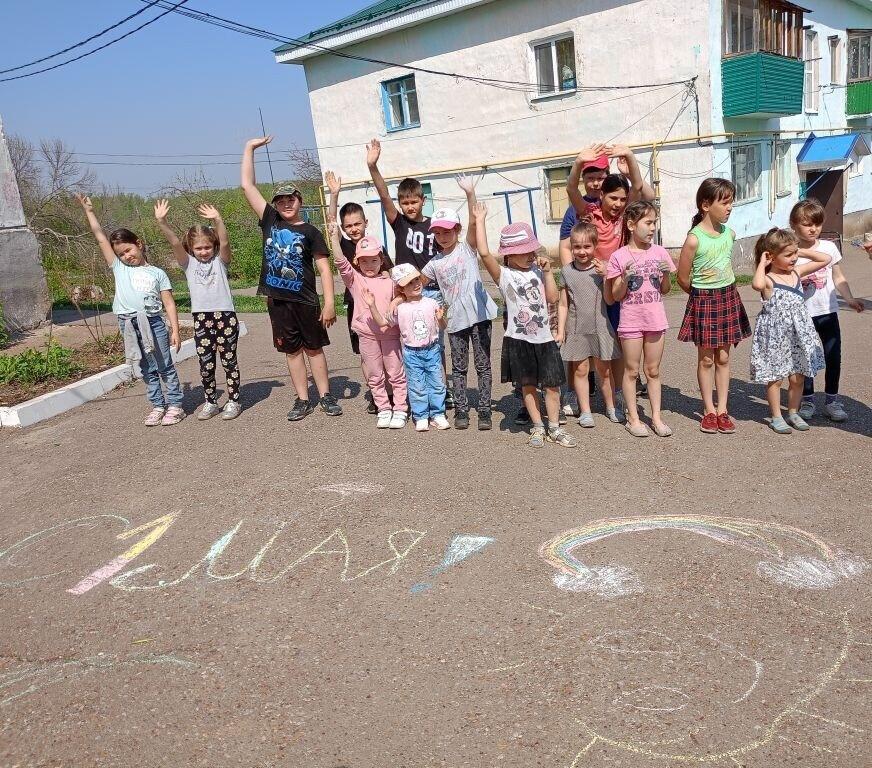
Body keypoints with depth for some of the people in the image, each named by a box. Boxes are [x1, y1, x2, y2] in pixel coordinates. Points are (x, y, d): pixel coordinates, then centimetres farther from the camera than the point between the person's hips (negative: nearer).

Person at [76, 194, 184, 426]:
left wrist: (175, 330, -4)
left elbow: (169, 304, 3)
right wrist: (89, 211, 11)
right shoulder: (119, 269, 13)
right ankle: (157, 405, 18)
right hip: (129, 325, 3)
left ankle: (175, 404, 9)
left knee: (165, 366, 2)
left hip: (153, 323, -3)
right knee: (147, 370, 10)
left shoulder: (157, 273, 7)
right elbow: (101, 238, 12)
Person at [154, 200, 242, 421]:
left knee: (229, 360, 4)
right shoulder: (188, 263, 8)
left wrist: (218, 220, -32)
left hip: (226, 315, -2)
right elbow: (175, 243, -6)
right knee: (205, 363, 7)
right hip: (201, 318, 3)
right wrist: (161, 222, -20)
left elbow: (224, 242, -16)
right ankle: (211, 402, 20)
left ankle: (233, 401, 14)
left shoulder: (220, 261, 3)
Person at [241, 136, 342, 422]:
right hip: (278, 301, 3)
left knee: (313, 348, 8)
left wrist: (329, 303, -12)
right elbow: (247, 186, 4)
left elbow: (324, 269, -4)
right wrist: (250, 148, 3)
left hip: (305, 300, -3)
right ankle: (302, 400, 17)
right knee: (292, 351, 9)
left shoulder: (310, 232, -2)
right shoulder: (270, 221, 5)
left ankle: (326, 396, 18)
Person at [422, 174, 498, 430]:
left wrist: (470, 194, -22)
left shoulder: (467, 248, 2)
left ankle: (484, 410, 10)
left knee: (483, 364, 3)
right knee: (458, 367, 9)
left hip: (478, 313, -3)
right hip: (455, 319, 3)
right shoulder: (434, 263, 10)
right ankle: (461, 410, 18)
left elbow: (474, 223, -12)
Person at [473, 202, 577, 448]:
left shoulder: (537, 269, 8)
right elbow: (484, 253, -22)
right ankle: (538, 427, 23)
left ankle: (554, 428, 19)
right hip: (519, 339, -3)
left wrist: (547, 271, -1)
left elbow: (552, 298, 4)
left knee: (552, 385, 5)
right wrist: (480, 221, -16)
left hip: (544, 337, 3)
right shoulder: (504, 275, -6)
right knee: (528, 386, 9)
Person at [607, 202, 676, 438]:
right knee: (631, 370, 7)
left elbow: (665, 290, 9)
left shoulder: (659, 252, 3)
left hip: (656, 320, 3)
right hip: (631, 320, -3)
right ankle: (633, 418, 16)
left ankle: (656, 416, 20)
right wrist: (625, 278, -22)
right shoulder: (619, 256, -7)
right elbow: (616, 295, -5)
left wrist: (666, 274, -10)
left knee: (653, 370, 11)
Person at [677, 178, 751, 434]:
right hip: (703, 300, -5)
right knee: (706, 359, 4)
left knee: (723, 357, 9)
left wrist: (723, 293, 15)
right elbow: (683, 278, -10)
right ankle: (709, 411, 15)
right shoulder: (694, 239, -16)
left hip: (728, 298, 5)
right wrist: (702, 295, 4)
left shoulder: (729, 233, 2)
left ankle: (722, 410, 16)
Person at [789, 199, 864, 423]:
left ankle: (832, 400, 18)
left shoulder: (829, 248, 3)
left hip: (828, 312, 2)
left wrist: (850, 299, -2)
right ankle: (807, 400, 21)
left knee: (833, 357, 5)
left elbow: (838, 278, 9)